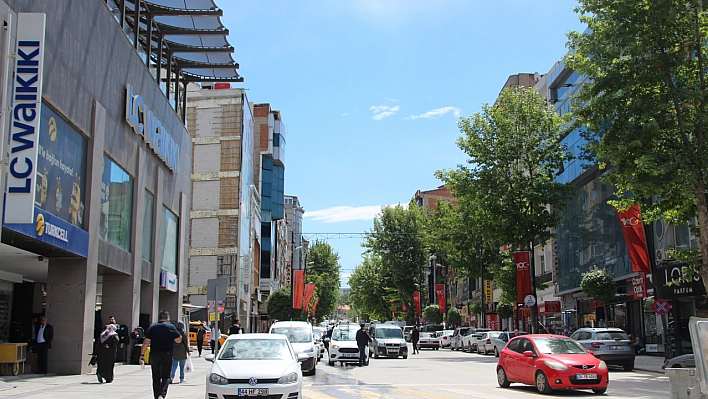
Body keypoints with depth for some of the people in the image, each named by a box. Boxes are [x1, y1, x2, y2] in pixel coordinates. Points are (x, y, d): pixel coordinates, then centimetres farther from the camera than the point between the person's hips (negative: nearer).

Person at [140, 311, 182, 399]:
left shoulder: (152, 327, 6)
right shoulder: (170, 327, -3)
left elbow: (146, 342, 1)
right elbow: (178, 340, -2)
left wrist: (142, 354, 3)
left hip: (154, 356, 3)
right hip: (166, 355, -3)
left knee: (156, 378, 13)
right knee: (166, 377, -1)